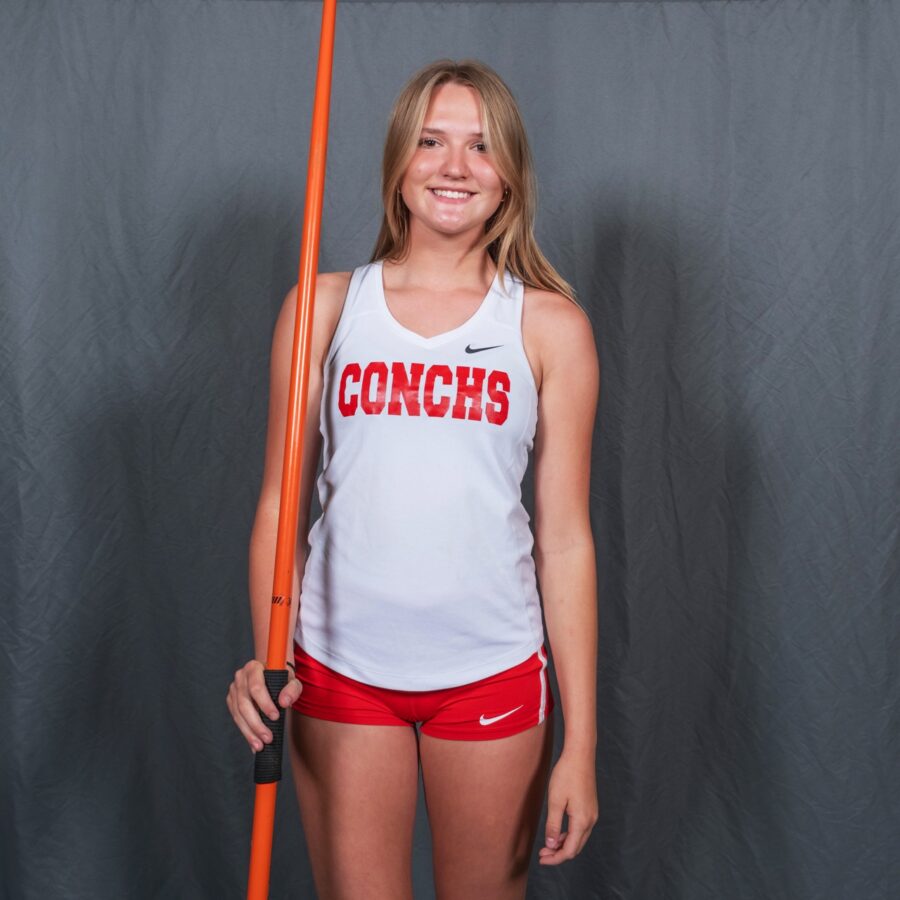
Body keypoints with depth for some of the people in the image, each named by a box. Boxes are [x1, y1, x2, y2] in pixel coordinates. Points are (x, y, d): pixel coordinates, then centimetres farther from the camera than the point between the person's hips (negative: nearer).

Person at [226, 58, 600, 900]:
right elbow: (279, 503, 5)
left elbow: (565, 539, -1)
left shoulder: (551, 325, 0)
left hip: (492, 672, 0)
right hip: (340, 667, 1)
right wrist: (264, 655, -9)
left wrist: (580, 745, -2)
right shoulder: (323, 308, 3)